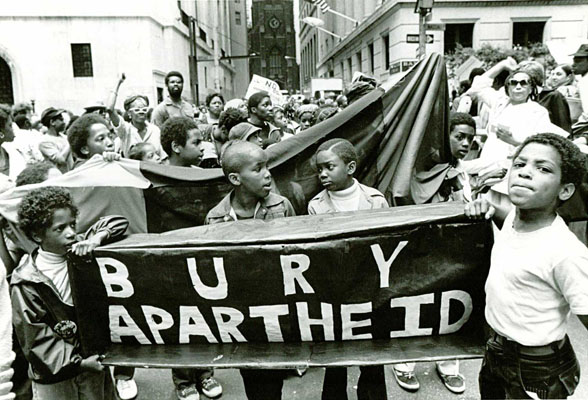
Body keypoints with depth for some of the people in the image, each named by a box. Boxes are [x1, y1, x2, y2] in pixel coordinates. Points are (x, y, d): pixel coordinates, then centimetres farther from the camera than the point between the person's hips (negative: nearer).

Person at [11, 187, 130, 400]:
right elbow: (36, 334, -15)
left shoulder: (79, 253, -6)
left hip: (91, 360, 4)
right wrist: (77, 362, -21)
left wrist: (95, 239, -23)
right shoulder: (25, 281, -16)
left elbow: (117, 222, -3)